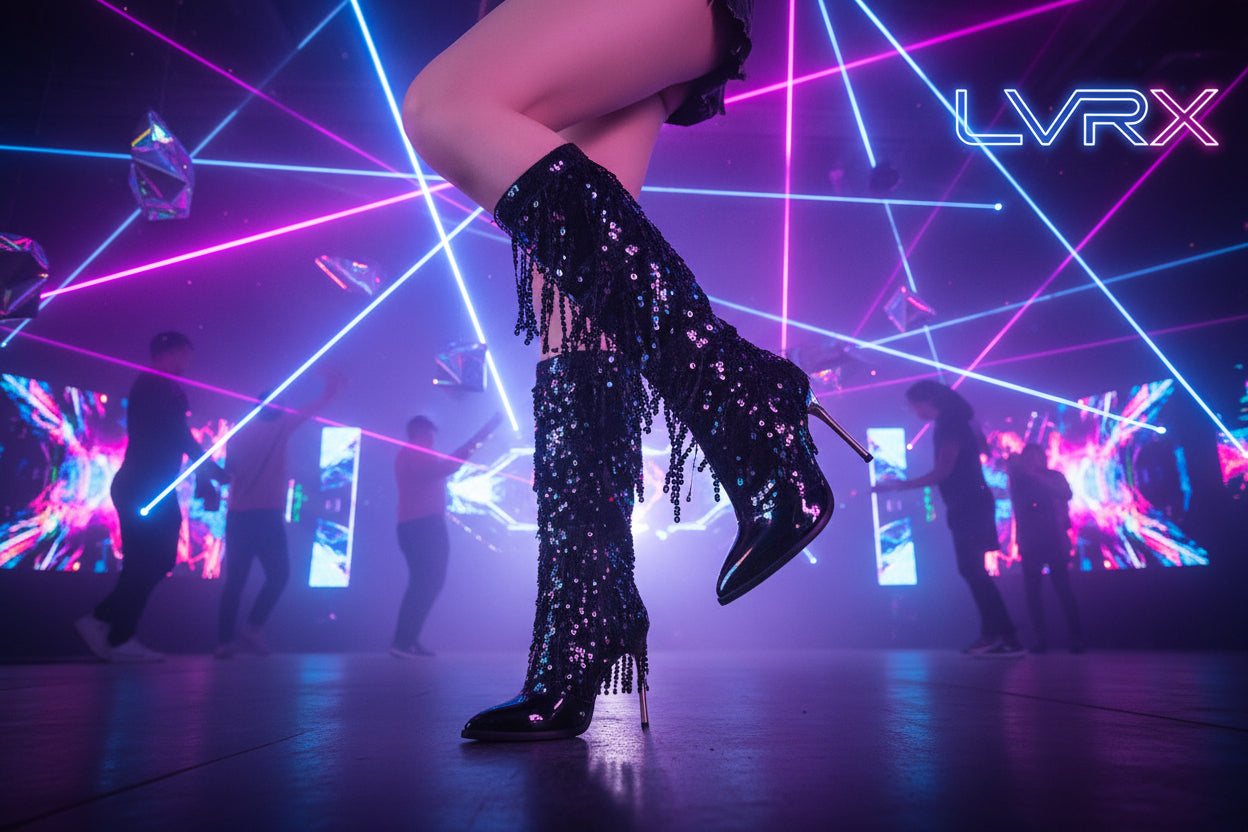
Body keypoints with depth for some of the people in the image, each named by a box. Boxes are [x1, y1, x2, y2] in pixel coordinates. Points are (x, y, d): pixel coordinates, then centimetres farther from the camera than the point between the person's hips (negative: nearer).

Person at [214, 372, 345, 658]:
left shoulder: (238, 433, 10)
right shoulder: (279, 426, 0)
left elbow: (228, 470, 17)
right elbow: (313, 409, 9)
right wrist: (330, 391, 23)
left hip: (237, 516, 5)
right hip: (267, 515, -5)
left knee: (235, 580, 6)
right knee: (278, 574, 4)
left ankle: (224, 640, 2)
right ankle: (253, 629, -6)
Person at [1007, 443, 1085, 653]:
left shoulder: (1054, 476, 7)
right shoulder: (1019, 480, 11)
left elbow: (1066, 494, -11)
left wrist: (1036, 476, -17)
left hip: (1054, 542, -2)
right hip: (1030, 545, 2)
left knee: (1063, 588, -8)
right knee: (1031, 591, -3)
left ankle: (1076, 637, -3)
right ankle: (1041, 639, 2)